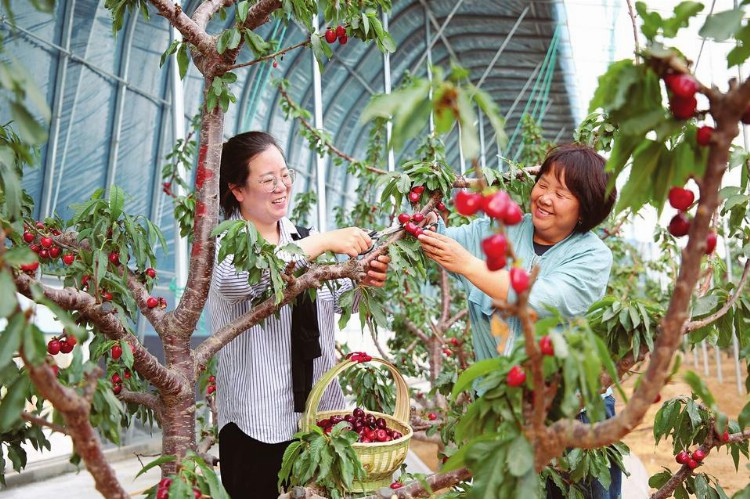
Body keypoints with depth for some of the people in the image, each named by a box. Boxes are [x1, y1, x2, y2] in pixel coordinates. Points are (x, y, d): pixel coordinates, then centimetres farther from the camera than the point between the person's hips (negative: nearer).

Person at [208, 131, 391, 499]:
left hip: (321, 410, 6)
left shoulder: (302, 236, 9)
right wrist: (322, 242, -32)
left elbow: (338, 298, 9)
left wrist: (364, 281, -14)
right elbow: (234, 279, -33)